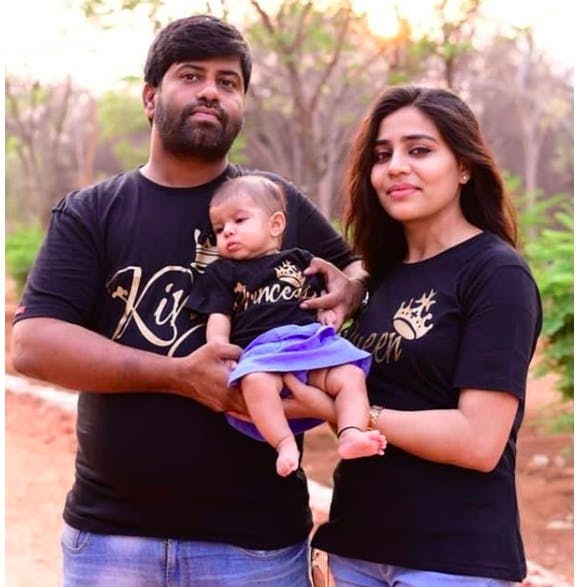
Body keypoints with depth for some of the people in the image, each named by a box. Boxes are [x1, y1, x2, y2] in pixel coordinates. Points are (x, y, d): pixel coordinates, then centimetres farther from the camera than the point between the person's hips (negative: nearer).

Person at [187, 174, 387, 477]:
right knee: (255, 382, -38)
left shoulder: (300, 260, 26)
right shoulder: (223, 273, 22)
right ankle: (284, 443, -41)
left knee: (350, 375, -24)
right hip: (261, 350, -3)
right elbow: (219, 319, 13)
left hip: (314, 341, 3)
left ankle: (351, 434, -35)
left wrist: (331, 311, 7)